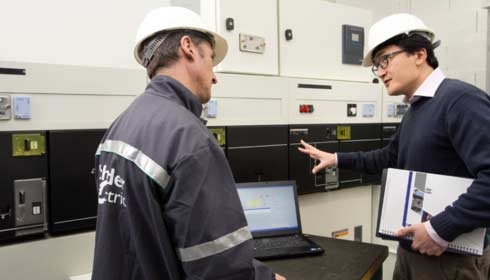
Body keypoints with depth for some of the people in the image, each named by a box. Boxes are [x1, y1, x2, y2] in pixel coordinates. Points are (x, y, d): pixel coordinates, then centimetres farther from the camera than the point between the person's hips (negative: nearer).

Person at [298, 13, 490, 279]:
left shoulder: (460, 99, -19)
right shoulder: (415, 110, 12)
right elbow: (390, 158, 25)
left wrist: (441, 229, -27)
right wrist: (338, 159, 20)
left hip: (450, 257, -9)